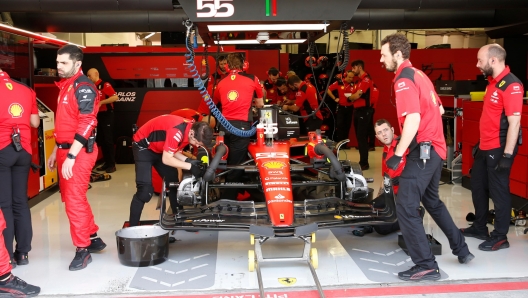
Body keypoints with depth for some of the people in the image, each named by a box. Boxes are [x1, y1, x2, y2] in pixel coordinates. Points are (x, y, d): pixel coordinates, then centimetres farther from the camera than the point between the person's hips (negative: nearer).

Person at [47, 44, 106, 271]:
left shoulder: (83, 87, -14)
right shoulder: (65, 86, 16)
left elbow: (86, 124, -21)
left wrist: (71, 156, -24)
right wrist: (56, 151, 21)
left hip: (79, 152, -10)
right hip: (65, 150, 10)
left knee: (74, 200, -7)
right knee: (70, 198, 16)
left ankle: (83, 249, 5)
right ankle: (94, 238, 29)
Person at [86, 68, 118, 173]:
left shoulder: (105, 85, -10)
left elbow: (115, 97, -20)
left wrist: (101, 102, -22)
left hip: (106, 115, -8)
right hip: (98, 116, 8)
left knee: (108, 140, -5)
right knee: (100, 140, 9)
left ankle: (112, 164, 1)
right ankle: (106, 163, 17)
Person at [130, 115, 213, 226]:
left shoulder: (193, 129, -10)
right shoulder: (177, 132, -36)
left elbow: (175, 152, 0)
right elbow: (166, 159, -30)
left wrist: (189, 160, -16)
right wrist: (190, 166, -29)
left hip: (159, 148, 9)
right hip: (143, 146, -8)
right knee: (145, 190, -17)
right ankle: (132, 227, -8)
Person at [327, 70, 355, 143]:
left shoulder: (353, 85, 0)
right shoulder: (339, 83, -6)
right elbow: (328, 90, 1)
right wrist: (335, 98, -2)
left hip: (350, 108, 3)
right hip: (341, 107, -3)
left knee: (347, 126, 8)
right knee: (340, 125, -4)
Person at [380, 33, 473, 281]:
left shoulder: (404, 80, -15)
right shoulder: (419, 75, 14)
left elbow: (413, 120, -26)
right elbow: (437, 109, 22)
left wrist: (398, 154, -23)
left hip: (422, 151, -10)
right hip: (436, 148, 10)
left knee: (405, 208, -8)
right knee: (432, 201, 24)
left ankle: (426, 266, -4)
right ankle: (461, 249, 35)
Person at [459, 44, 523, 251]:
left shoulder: (511, 85, -18)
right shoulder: (492, 82, 12)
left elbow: (514, 122, -22)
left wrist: (507, 155, -24)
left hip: (499, 149, -10)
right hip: (485, 147, 10)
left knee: (499, 191, 1)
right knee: (478, 187, 18)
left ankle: (500, 237, 15)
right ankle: (479, 228, 33)